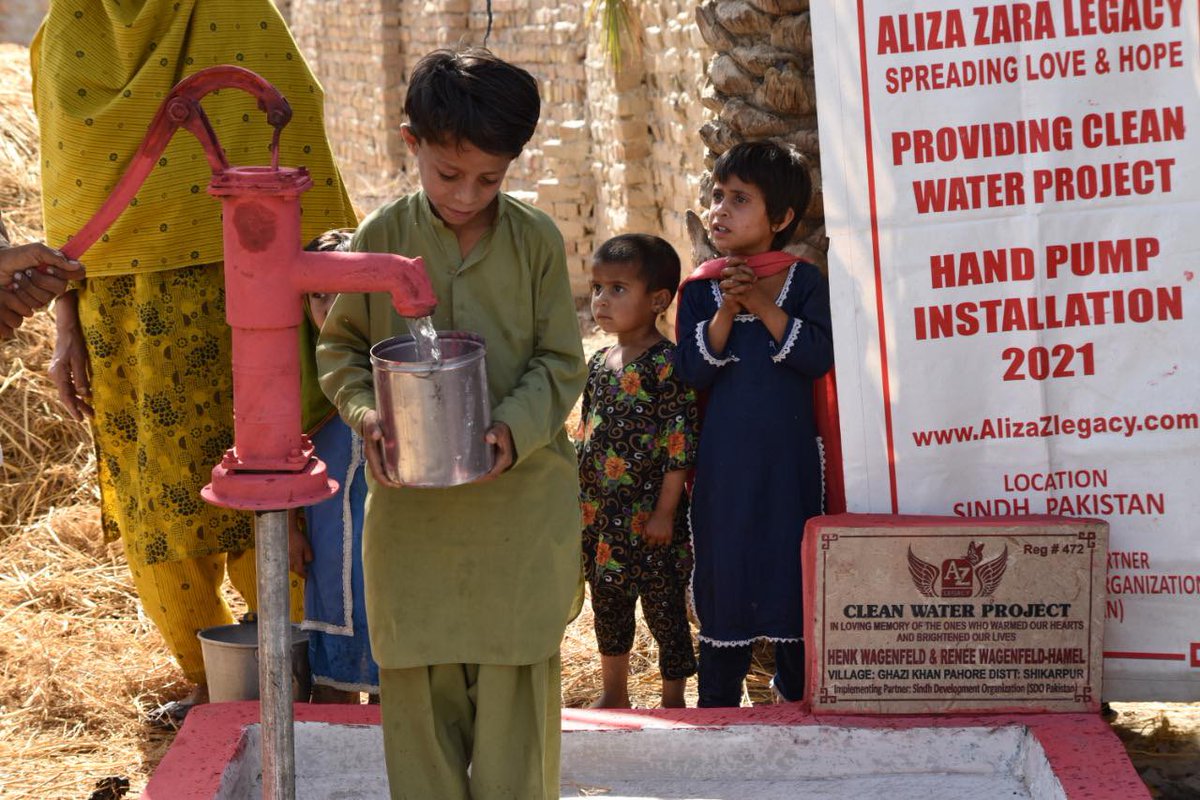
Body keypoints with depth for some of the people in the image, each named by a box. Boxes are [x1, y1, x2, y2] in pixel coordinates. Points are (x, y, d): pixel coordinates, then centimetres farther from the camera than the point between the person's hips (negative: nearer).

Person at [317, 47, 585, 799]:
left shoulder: (537, 240, -4)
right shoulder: (382, 236, -1)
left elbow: (562, 362, -1)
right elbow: (340, 346, 7)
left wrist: (513, 430, -18)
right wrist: (365, 412, -12)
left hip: (521, 494, -1)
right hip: (411, 502, 1)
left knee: (516, 671, 4)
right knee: (417, 676, 6)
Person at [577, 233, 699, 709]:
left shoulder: (667, 365, -15)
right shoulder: (598, 364, 7)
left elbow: (681, 443, -16)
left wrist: (665, 512, -17)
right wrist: (579, 500, 15)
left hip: (652, 516, -7)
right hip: (601, 513, 7)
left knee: (665, 607, 3)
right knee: (607, 604, 18)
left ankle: (674, 699, 18)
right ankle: (613, 693, 34)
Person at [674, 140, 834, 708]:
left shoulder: (804, 281, -1)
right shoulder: (700, 289, 2)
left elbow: (819, 357, -14)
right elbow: (691, 371, -8)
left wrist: (764, 305, -19)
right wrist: (727, 311, -19)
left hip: (789, 456, -1)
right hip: (723, 462, 1)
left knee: (793, 568, 7)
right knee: (723, 571, 7)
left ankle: (796, 689, 23)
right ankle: (718, 701, 19)